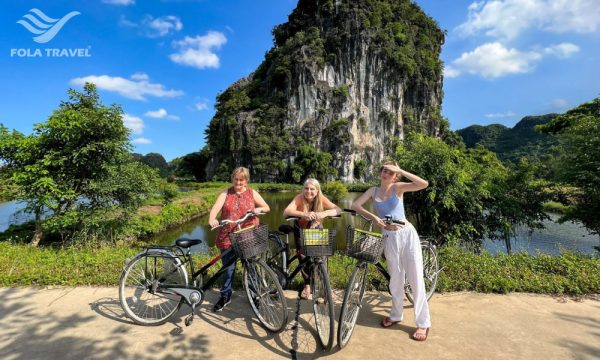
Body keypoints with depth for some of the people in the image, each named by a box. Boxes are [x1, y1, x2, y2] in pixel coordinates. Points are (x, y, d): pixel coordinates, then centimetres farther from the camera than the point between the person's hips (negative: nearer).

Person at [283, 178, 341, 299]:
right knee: (302, 254, -11)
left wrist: (325, 213, -53)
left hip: (316, 228, 1)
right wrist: (304, 214, -59)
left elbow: (338, 209, -34)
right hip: (301, 228, -1)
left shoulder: (321, 198, -24)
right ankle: (307, 285, 10)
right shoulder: (299, 198, -29)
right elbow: (286, 212, -44)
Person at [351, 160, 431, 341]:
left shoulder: (398, 187, -1)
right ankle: (396, 315, 32)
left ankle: (423, 323, 14)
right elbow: (355, 205, -1)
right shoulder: (373, 190, 7)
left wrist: (400, 170, -17)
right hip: (390, 238, 3)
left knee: (416, 279, 1)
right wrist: (372, 216, -14)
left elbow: (424, 184, -15)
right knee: (395, 279, 12)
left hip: (407, 234, -2)